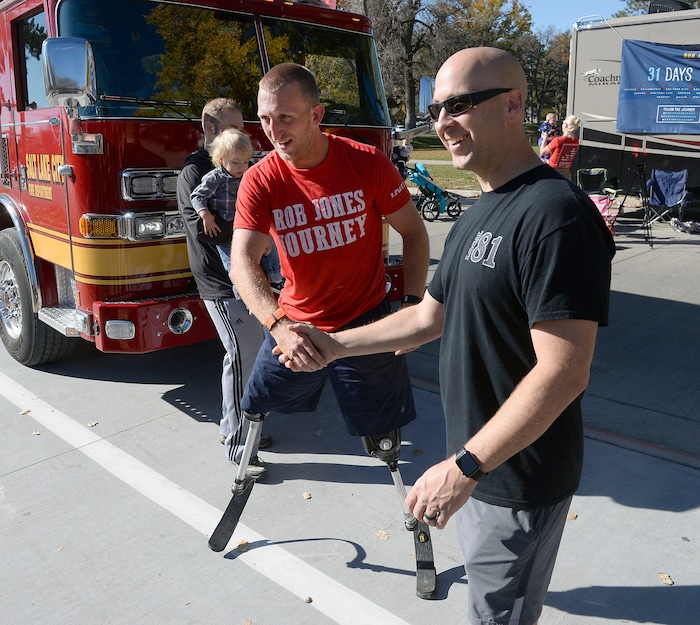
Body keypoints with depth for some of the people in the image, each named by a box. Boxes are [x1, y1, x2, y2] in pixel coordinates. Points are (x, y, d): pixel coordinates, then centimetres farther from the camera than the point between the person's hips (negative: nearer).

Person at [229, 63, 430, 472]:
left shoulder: (369, 163, -12)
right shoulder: (259, 181, -11)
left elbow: (413, 231, -3)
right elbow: (243, 261, -22)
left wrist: (413, 303, -13)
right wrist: (278, 326, -39)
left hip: (367, 323, -1)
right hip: (295, 326, 2)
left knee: (381, 429, 8)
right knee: (254, 407, 16)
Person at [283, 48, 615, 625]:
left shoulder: (556, 214, -23)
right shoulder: (477, 216, 8)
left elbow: (563, 373, -27)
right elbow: (429, 317, 13)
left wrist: (464, 467, -25)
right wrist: (336, 346, 8)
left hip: (518, 480, -8)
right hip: (475, 457, 8)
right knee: (486, 578, 26)